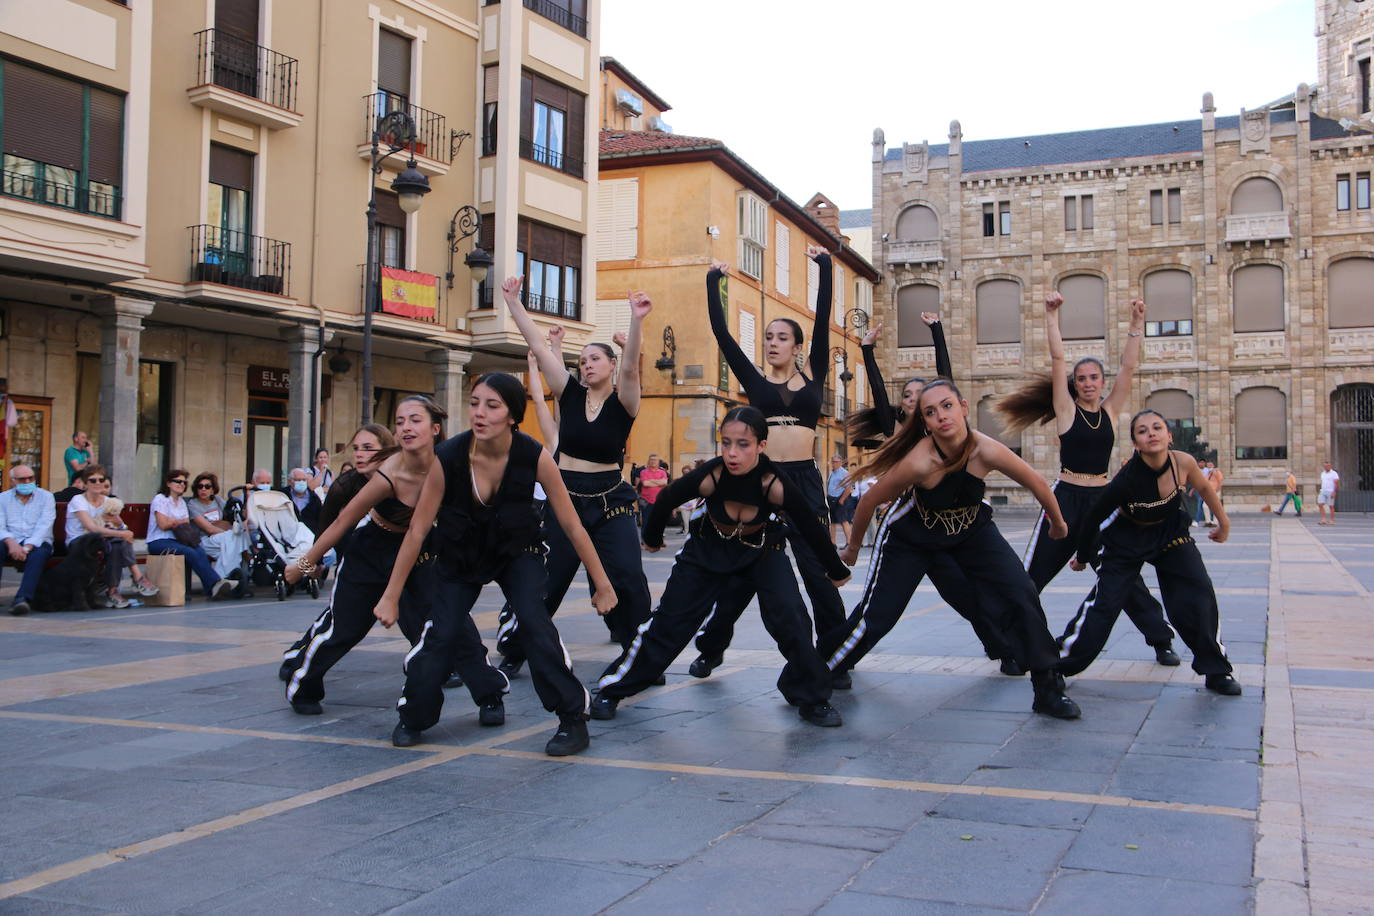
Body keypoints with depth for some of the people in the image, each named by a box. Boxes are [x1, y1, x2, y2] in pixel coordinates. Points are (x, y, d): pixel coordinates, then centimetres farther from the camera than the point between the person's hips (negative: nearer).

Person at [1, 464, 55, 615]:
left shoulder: (46, 497, 6)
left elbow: (44, 526, -7)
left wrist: (27, 547, -22)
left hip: (37, 542, -2)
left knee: (39, 553, -35)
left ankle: (22, 598, -47)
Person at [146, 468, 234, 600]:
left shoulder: (182, 502, 22)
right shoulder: (160, 499, 0)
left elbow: (187, 525, 11)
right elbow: (163, 525, -12)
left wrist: (174, 522, -9)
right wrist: (181, 521, 4)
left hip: (175, 540, 6)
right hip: (158, 542, -6)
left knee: (200, 551, -26)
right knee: (190, 552, -31)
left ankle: (212, 589, -40)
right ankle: (215, 583, -36)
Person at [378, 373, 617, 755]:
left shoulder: (535, 457, -27)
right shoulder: (448, 457, -26)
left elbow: (572, 526, -17)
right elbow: (417, 530, -16)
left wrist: (602, 585, -13)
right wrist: (391, 595, -12)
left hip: (517, 549, -1)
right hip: (461, 553, 1)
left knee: (535, 623, -20)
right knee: (441, 633, -8)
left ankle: (574, 720, -9)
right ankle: (412, 717, 17)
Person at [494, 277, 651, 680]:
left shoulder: (622, 402, -4)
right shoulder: (570, 394, 3)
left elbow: (630, 367, -24)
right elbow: (538, 346, -3)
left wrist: (636, 322, -40)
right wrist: (513, 300, -8)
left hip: (610, 502, -2)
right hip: (566, 499, 2)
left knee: (628, 580, -12)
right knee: (544, 582, 4)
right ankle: (512, 651, 19)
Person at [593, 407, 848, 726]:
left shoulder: (775, 484, -33)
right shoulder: (710, 477, -33)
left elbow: (812, 527, -16)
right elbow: (665, 501, -12)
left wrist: (837, 571, -2)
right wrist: (652, 539, 7)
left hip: (761, 550, 0)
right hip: (710, 547, 0)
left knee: (791, 619, -18)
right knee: (670, 622, 1)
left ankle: (812, 698, 3)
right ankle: (612, 690, 18)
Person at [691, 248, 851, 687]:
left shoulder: (814, 378, 10)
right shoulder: (756, 381, 10)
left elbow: (823, 322, 5)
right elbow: (721, 332, 5)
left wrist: (824, 268, 3)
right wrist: (714, 283, 5)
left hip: (805, 481, 0)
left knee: (819, 573, -3)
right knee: (743, 573, 7)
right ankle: (711, 648, 23)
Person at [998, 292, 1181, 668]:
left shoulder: (1109, 410, 7)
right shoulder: (1067, 410, -2)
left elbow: (1129, 367, 0)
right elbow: (1057, 360, -10)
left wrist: (1136, 323, -6)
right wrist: (1052, 316, -15)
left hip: (1102, 499, 3)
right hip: (1066, 498, -3)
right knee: (1035, 574, 0)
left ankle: (1161, 639, 14)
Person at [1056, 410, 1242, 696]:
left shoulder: (1183, 462, -24)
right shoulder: (1126, 480, -33)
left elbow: (1204, 489, 1)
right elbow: (1093, 518, -17)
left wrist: (1223, 522, 14)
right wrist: (1082, 557, -4)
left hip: (1170, 532, 3)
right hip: (1128, 538, -3)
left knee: (1199, 595, -11)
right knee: (1103, 603, -7)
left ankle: (1216, 671, 6)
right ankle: (1062, 665, 8)